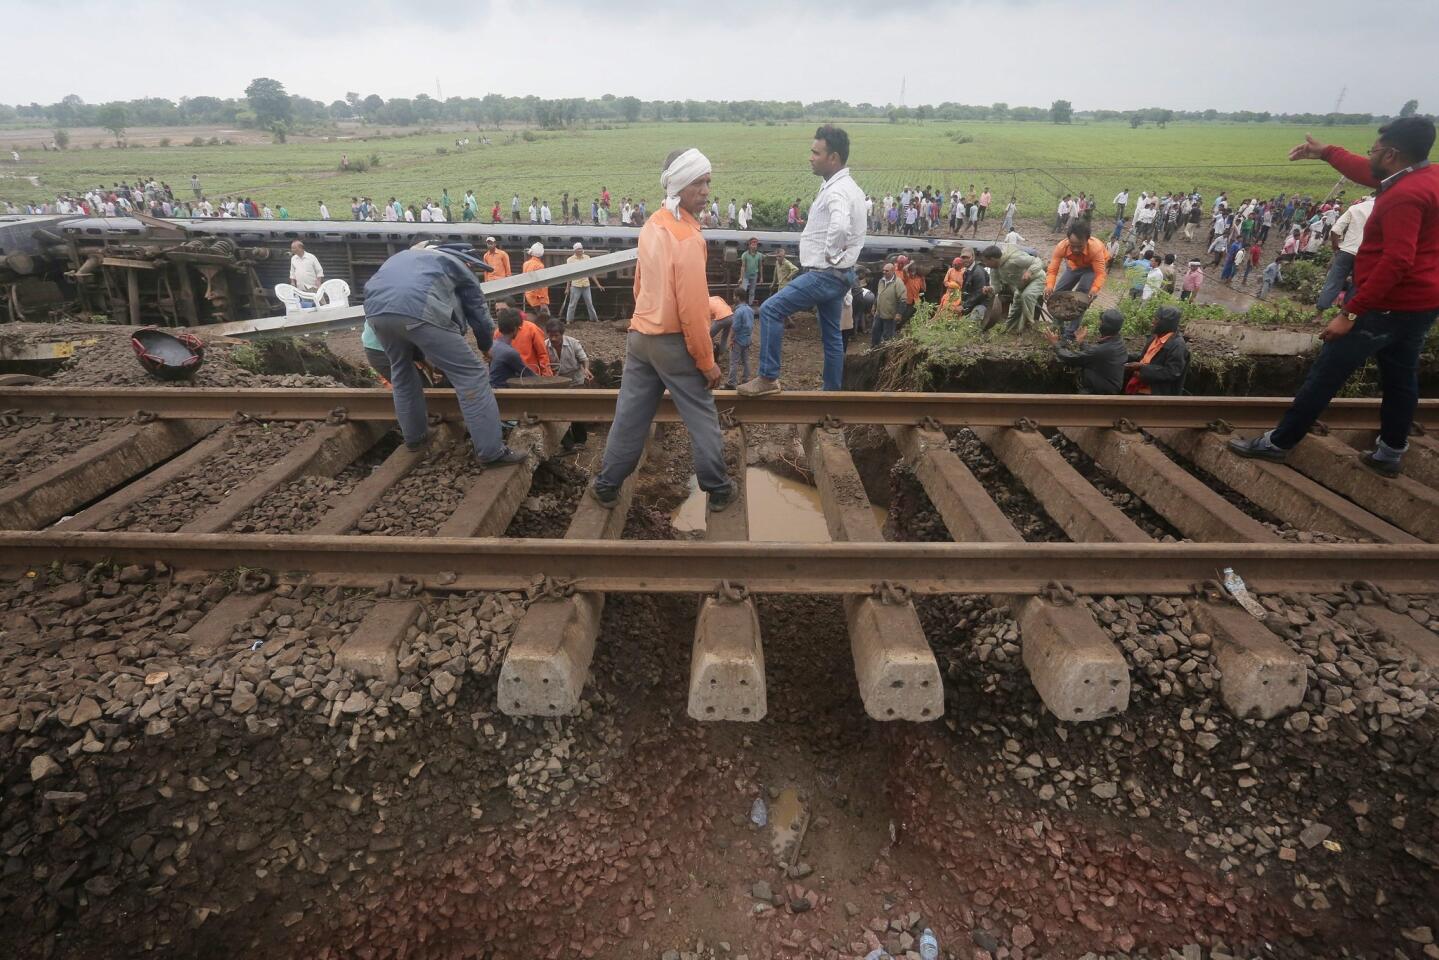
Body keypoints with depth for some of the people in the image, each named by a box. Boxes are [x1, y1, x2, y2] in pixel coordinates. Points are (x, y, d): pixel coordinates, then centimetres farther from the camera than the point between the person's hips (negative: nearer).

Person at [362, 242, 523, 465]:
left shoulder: (404, 256, 43)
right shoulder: (458, 265, 28)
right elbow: (478, 312, 28)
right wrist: (486, 348, 49)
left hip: (376, 309, 6)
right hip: (419, 310, -6)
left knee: (401, 370, 30)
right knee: (470, 373, 2)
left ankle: (414, 437, 40)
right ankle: (492, 450, 0)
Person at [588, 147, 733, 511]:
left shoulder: (652, 225, 5)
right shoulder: (687, 238, -20)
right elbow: (692, 309, -22)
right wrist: (707, 362, -15)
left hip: (640, 335, 7)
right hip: (674, 343, -7)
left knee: (629, 416, 14)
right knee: (702, 418, 7)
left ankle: (607, 485, 23)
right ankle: (719, 490, 17)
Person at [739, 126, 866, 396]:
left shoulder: (837, 191, -20)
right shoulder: (845, 186, 13)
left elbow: (840, 226, -41)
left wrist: (832, 254, -24)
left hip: (825, 274, -10)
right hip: (835, 274, 10)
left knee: (770, 310, -11)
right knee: (832, 335, 15)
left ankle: (768, 378, -8)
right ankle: (832, 391, 23)